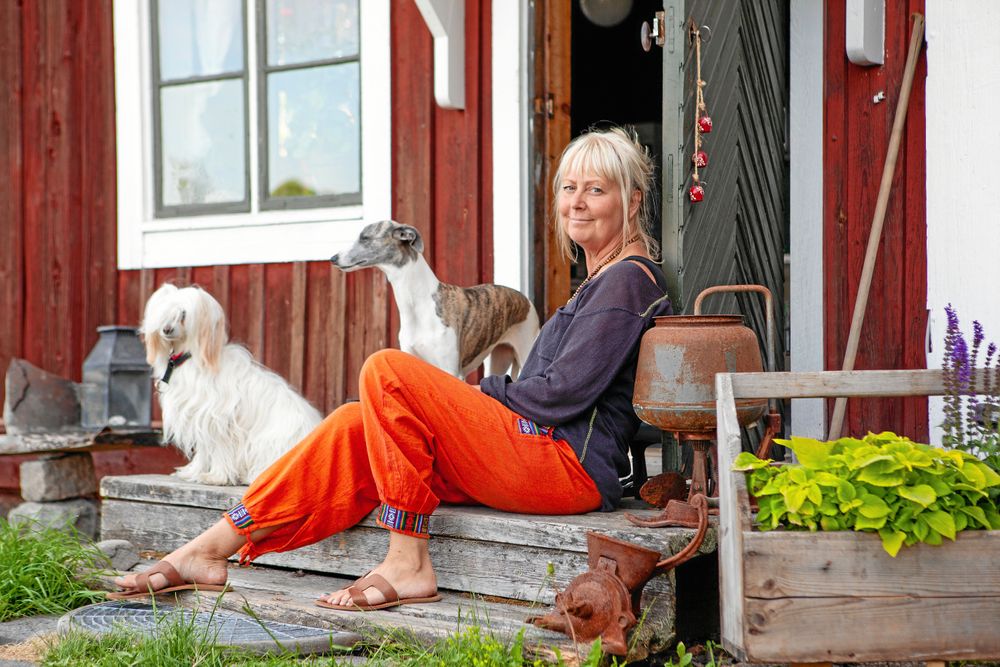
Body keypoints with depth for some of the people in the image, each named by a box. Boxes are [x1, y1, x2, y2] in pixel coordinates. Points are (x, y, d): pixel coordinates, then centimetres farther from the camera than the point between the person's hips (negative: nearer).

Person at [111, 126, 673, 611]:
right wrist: (458, 400, 7)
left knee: (389, 370, -19)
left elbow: (563, 393, -14)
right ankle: (213, 549, -6)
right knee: (357, 425, -3)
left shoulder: (629, 279, -5)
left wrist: (477, 392, 0)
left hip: (572, 465, -9)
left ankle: (409, 564, -18)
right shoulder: (598, 282, 25)